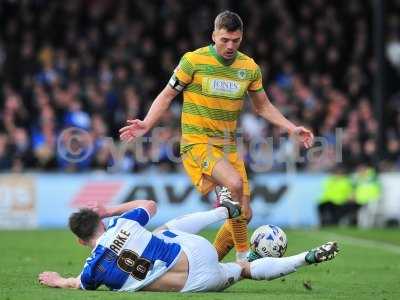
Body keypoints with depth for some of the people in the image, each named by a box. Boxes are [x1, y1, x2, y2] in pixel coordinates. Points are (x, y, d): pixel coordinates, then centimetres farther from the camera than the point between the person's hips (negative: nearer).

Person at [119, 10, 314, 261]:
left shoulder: (250, 68, 5)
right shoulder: (194, 61, -7)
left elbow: (263, 106, 18)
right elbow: (167, 96, 0)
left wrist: (292, 129, 7)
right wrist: (146, 125, -14)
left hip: (228, 145, 6)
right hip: (197, 142, -6)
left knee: (244, 214, 2)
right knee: (234, 182, -31)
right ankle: (243, 254, -18)